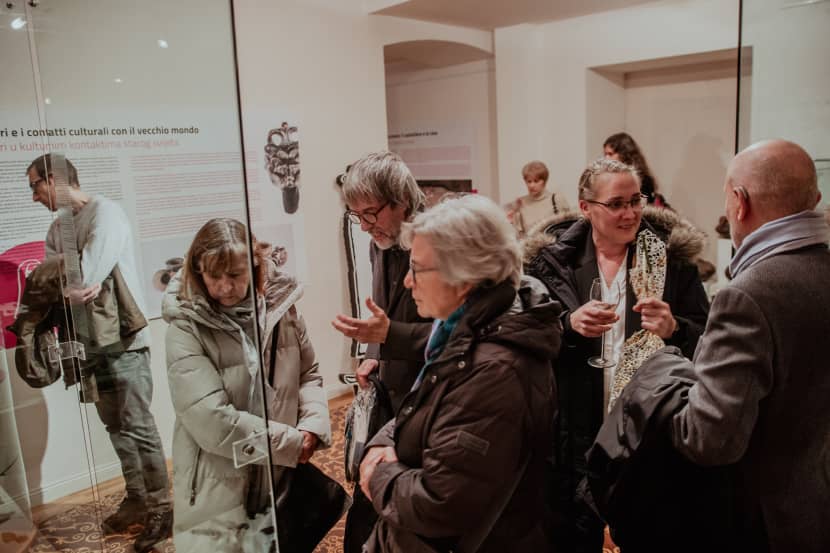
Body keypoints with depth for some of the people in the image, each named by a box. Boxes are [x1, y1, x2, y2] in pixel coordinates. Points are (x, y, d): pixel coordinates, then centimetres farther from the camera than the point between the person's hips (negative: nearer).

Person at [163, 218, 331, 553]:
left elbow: (308, 374, 7)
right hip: (218, 488, -3)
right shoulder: (186, 331, -14)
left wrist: (313, 427, -10)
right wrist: (291, 442, -16)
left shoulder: (280, 306, -3)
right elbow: (212, 421, -21)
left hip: (281, 476, 4)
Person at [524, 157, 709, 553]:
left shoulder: (672, 256, -3)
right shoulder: (553, 259, -4)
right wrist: (569, 325, -21)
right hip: (576, 433, 0)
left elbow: (708, 341, 0)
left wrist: (674, 330, -22)